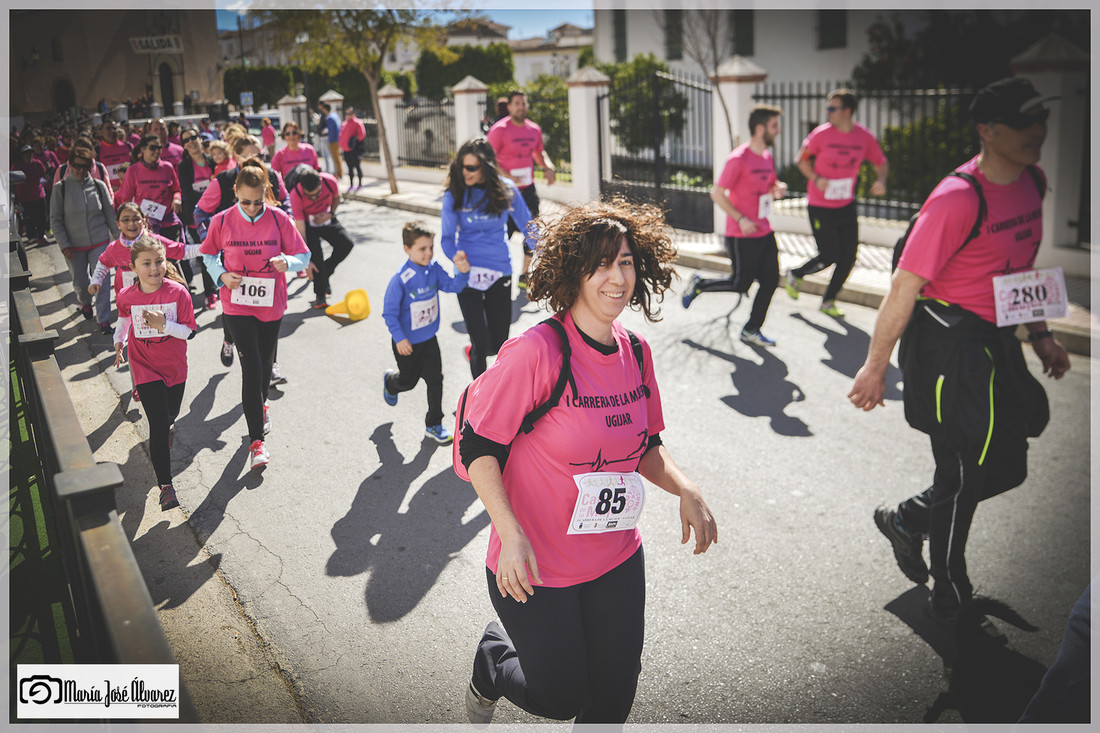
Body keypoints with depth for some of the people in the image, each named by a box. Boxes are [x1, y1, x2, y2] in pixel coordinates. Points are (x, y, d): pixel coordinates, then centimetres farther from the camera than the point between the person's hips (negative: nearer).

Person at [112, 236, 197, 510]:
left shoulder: (178, 292, -15)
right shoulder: (127, 296, -9)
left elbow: (190, 331, -13)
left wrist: (163, 325, -27)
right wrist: (119, 343, 19)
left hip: (175, 367, 1)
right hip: (145, 368, -1)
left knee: (170, 415, 23)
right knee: (159, 426, -12)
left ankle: (164, 431, 63)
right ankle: (166, 486, -8)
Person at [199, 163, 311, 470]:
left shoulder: (279, 219, -8)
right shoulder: (222, 222, -7)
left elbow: (304, 256, -2)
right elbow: (209, 254, 10)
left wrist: (287, 262, -24)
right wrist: (222, 275, -10)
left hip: (271, 305, 2)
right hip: (237, 305, -2)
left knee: (265, 363, 18)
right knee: (251, 367, -9)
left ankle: (260, 404, 51)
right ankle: (256, 440, -3)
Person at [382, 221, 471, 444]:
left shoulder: (434, 269, -8)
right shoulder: (401, 279, -25)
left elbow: (452, 285, -17)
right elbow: (389, 312, -20)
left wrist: (462, 272, -35)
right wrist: (399, 338, -21)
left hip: (429, 339, 4)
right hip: (407, 343, -4)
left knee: (435, 379, 5)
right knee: (408, 381, 17)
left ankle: (434, 425, 20)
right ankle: (390, 381, 54)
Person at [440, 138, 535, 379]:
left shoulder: (506, 189, -4)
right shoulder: (454, 194, -6)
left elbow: (527, 225, 6)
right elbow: (447, 238, -4)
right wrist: (458, 260, -24)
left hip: (500, 272, 2)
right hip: (468, 275, -2)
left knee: (498, 344, 8)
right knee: (481, 346, -4)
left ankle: (473, 350, 44)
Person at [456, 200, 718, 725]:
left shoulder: (635, 353, -2)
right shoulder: (537, 352, -23)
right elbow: (478, 445, -17)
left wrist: (686, 490, -7)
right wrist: (511, 536, -23)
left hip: (617, 561, 6)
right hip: (535, 567, -5)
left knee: (613, 699, 15)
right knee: (558, 698, 11)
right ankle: (492, 662, 43)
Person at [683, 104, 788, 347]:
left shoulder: (767, 157, 10)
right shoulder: (739, 159, -16)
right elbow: (717, 194, -15)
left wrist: (778, 188, 1)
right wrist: (741, 219, -20)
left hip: (764, 232, 8)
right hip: (742, 236, -8)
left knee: (770, 280, 5)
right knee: (741, 284, 1)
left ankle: (751, 331, 17)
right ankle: (698, 285, 25)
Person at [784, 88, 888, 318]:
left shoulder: (864, 137, -3)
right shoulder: (821, 134, -10)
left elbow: (881, 163, 10)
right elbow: (802, 159, 2)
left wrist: (880, 180, -11)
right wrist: (815, 178, -16)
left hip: (847, 206, 4)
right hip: (820, 206, -4)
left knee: (848, 258, 3)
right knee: (829, 255, -6)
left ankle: (828, 301, 20)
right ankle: (794, 274, 23)